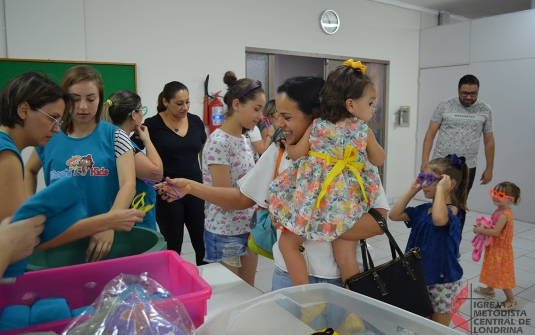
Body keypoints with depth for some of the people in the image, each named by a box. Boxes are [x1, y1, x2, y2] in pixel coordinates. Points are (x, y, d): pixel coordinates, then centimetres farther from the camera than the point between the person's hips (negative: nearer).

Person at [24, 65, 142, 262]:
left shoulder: (115, 136, -8)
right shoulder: (49, 137, 0)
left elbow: (128, 184, -18)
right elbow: (29, 171, 19)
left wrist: (109, 224, -33)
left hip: (104, 233, -2)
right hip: (57, 234, 2)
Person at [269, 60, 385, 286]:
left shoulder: (317, 125, 0)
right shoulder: (363, 130, 1)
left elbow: (296, 154, 5)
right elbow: (379, 160, 14)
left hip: (312, 199, -1)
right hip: (346, 203, 1)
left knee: (288, 243, 13)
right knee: (346, 257, 10)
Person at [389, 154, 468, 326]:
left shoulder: (452, 210, -21)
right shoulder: (424, 209, 1)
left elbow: (438, 219, -44)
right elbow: (394, 215, -1)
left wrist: (440, 189, -33)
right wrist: (412, 190, -3)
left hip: (443, 280, -7)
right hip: (420, 276, 7)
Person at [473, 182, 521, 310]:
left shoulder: (504, 215, -29)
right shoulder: (499, 211, 2)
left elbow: (495, 231, -35)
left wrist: (480, 230, -25)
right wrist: (482, 227, -5)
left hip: (500, 250, -10)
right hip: (494, 248, 10)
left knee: (502, 274, 2)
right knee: (493, 270, 26)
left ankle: (511, 300, 17)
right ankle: (489, 289, 45)